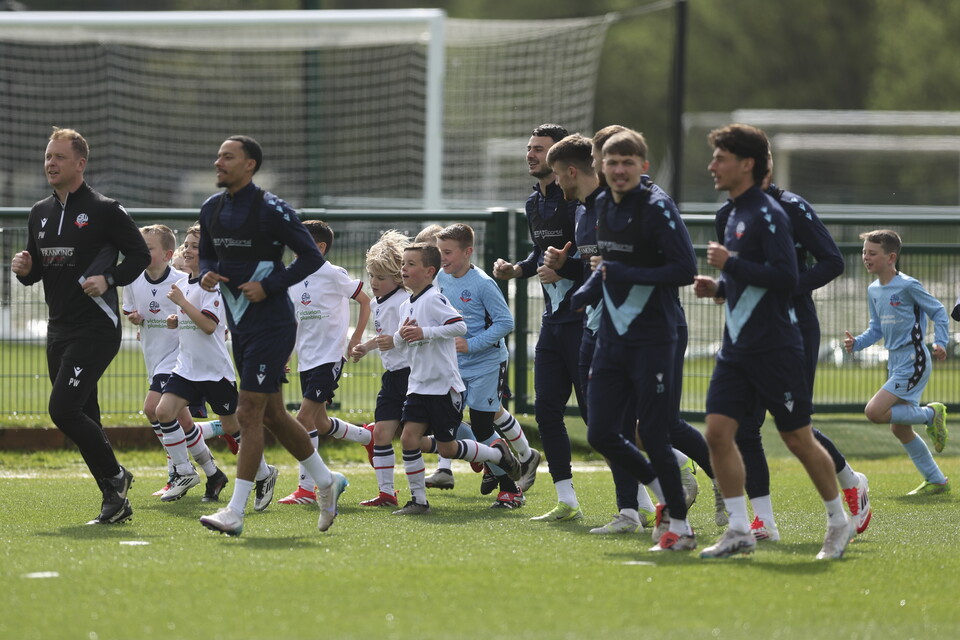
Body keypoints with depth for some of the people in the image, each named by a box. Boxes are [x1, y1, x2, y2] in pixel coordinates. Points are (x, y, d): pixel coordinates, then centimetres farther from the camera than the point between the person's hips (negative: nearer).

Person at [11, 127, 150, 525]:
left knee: (63, 409, -18)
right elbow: (36, 270, 21)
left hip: (96, 328, -8)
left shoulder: (104, 211, -6)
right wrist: (24, 270, -1)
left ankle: (115, 475, -1)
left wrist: (108, 279, -17)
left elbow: (140, 254, -3)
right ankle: (115, 501, 14)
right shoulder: (40, 214, 14)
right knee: (82, 420, 7)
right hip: (59, 329, 8)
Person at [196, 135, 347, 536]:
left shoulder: (270, 209, -14)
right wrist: (206, 275, -2)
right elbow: (207, 254, 21)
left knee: (249, 413, -11)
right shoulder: (211, 209, 7)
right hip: (240, 323, 8)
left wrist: (269, 285, -18)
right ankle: (326, 482, 31)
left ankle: (235, 513, -12)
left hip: (270, 321, -8)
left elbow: (312, 257, -11)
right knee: (272, 414, 15)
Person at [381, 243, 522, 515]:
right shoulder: (406, 306, 12)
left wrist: (424, 332, -27)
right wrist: (400, 337, -2)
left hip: (444, 386, -7)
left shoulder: (433, 299, -13)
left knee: (446, 448, -2)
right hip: (419, 387, 7)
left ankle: (498, 453, 22)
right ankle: (418, 500, 2)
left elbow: (460, 326, -24)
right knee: (409, 438, -6)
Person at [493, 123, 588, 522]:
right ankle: (567, 502, 11)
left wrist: (562, 270, -25)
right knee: (546, 410, 5)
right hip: (553, 320, 9)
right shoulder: (534, 203, 14)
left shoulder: (575, 199, -14)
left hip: (582, 318, -9)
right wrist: (517, 269, 12)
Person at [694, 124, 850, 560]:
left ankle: (839, 523, 16)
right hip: (737, 346, 9)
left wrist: (730, 264, -19)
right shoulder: (736, 214, 15)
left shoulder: (767, 214, -14)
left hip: (774, 349, -9)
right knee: (718, 432, -3)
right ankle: (739, 531, 0)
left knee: (798, 439, 1)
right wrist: (719, 288, 9)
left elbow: (785, 278, -22)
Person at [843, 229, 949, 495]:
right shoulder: (873, 290, 11)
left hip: (913, 361, -9)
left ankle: (931, 414, -2)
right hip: (895, 362, 9)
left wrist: (940, 342, -17)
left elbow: (938, 311, -4)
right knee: (900, 429, 10)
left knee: (875, 412, -20)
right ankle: (936, 480, 20)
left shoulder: (908, 286, -12)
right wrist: (856, 343, 4)